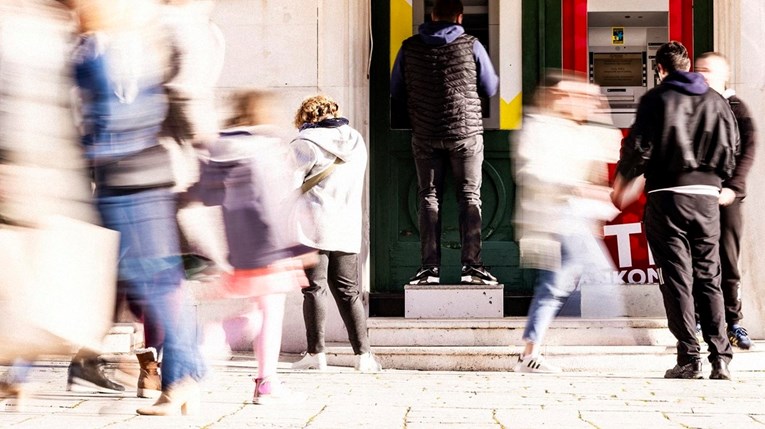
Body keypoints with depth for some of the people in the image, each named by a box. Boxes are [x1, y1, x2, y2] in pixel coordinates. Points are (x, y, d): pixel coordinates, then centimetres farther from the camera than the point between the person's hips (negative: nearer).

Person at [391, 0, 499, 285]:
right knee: (470, 197, 5)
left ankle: (429, 267, 1)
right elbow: (490, 89, 5)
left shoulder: (409, 48, 1)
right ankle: (471, 265, -2)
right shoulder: (471, 45, -4)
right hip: (466, 133, -1)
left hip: (425, 136, 1)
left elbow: (396, 93, 10)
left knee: (429, 198, 8)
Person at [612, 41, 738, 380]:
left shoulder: (657, 99, -3)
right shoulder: (717, 101, 9)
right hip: (707, 195, 4)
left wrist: (619, 184, 8)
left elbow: (638, 147, -6)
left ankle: (689, 359, -3)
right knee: (708, 278, 9)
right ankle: (720, 358, 1)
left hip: (667, 195, -3)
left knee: (677, 279, 0)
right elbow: (733, 147, 11)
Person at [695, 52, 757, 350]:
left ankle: (733, 322, 8)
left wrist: (733, 187, -16)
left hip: (725, 195, -2)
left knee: (728, 260, 0)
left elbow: (747, 150, -4)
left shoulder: (735, 107, 4)